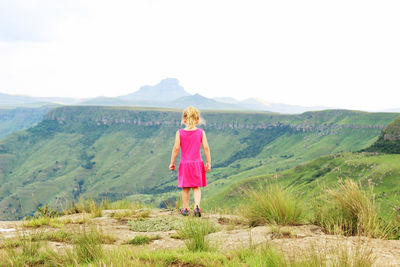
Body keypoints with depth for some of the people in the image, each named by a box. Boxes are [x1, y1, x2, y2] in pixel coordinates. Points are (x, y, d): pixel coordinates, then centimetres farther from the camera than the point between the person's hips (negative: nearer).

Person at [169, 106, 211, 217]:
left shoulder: (180, 133, -7)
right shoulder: (201, 132, -4)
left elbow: (176, 148, -8)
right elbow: (206, 148, -5)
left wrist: (172, 163, 1)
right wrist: (208, 162, 2)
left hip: (184, 164, 0)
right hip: (197, 164, 1)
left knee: (185, 188, 12)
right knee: (196, 188, 10)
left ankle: (185, 209, 19)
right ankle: (197, 206, -10)